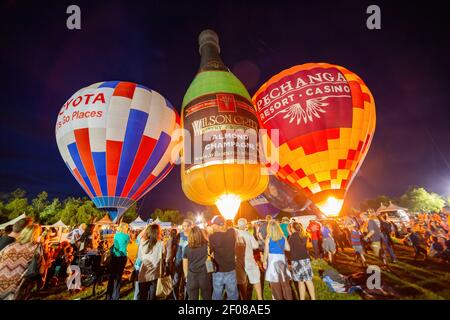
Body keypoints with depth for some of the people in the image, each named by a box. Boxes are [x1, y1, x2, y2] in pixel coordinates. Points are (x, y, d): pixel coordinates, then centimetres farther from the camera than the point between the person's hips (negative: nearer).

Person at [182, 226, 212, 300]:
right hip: (205, 276, -1)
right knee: (207, 298, 16)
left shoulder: (187, 248, -4)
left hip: (192, 277, 1)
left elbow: (185, 265, 4)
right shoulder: (207, 246, -8)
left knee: (192, 298, 14)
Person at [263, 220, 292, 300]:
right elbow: (288, 248, 7)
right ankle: (288, 298, 20)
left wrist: (264, 261, 2)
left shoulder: (268, 238, -8)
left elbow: (266, 251, -7)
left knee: (275, 282, 10)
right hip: (282, 259, 3)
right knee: (285, 281, 14)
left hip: (272, 259, -3)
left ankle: (278, 298, 18)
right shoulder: (283, 237, 1)